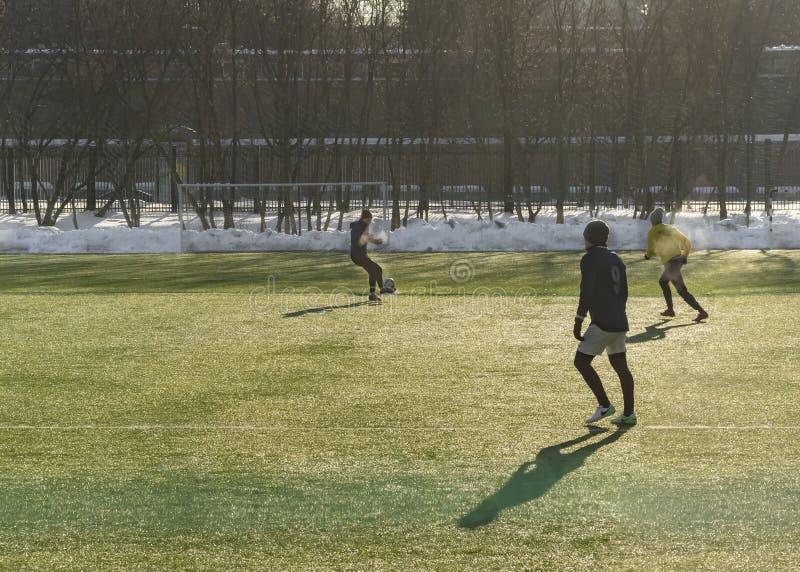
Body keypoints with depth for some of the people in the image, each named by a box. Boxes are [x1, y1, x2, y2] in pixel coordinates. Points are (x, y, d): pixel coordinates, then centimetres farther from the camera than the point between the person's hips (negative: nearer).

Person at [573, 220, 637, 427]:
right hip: (619, 322, 8)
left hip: (602, 322, -8)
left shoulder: (590, 259, -9)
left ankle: (604, 405, -5)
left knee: (581, 361, -1)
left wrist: (578, 322, -13)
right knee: (620, 365, 9)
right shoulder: (616, 259, 16)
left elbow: (586, 294, -16)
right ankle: (629, 414, 7)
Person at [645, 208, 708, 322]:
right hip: (679, 259, 8)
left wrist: (647, 255, 22)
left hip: (671, 263, -8)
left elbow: (651, 250, -1)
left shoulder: (652, 232, -2)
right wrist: (685, 256, 24)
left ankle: (702, 312, -16)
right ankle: (670, 310, 29)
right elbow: (687, 242, 13)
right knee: (662, 282, 29)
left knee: (682, 290, -7)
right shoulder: (671, 229, 13)